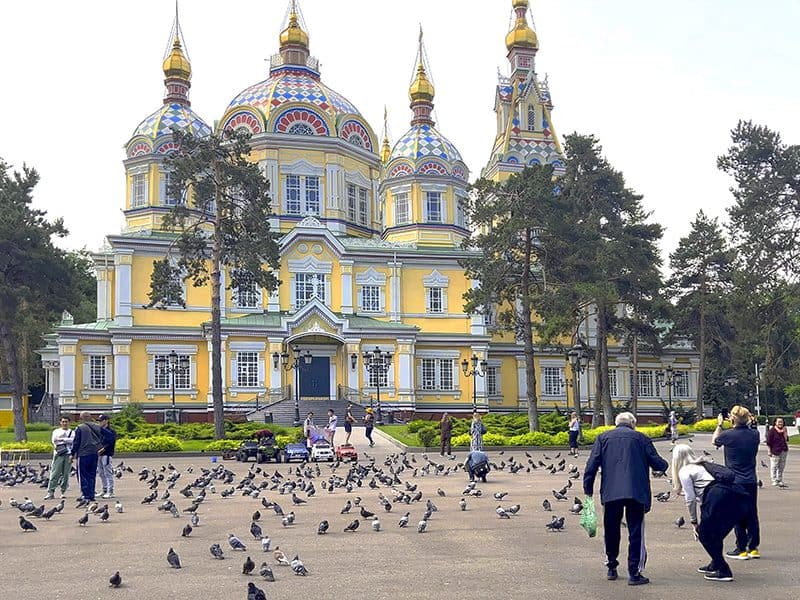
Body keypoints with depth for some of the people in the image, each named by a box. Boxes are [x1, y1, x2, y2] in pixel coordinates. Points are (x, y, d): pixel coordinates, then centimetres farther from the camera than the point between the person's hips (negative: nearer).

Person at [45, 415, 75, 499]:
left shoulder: (72, 432, 12)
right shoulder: (56, 431, 14)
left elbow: (73, 440, -8)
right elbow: (54, 440, -3)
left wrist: (61, 439, -9)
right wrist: (66, 440, -11)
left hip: (68, 455, 0)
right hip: (58, 455, 0)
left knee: (66, 474, 1)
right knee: (55, 473, -6)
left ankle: (63, 491, 11)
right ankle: (50, 492, -8)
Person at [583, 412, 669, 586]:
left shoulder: (603, 438, 12)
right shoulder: (641, 438, 9)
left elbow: (591, 465, 3)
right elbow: (657, 463, 7)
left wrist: (588, 490, 4)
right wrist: (664, 465, 30)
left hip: (610, 493, 2)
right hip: (637, 492, -1)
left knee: (611, 531, 16)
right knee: (636, 532, 5)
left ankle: (612, 568, 28)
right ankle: (634, 573, 3)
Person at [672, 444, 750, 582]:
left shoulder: (684, 471, 9)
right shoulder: (703, 465, 32)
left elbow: (691, 498, 3)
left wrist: (694, 522, 11)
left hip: (718, 497, -8)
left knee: (705, 536, 9)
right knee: (715, 534, 25)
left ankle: (724, 572, 7)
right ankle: (715, 565, 37)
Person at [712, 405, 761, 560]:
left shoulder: (728, 435, -15)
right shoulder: (754, 434, -3)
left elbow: (714, 441, 7)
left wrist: (719, 425, 20)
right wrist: (745, 424, 22)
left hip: (735, 482, -4)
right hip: (751, 481, 5)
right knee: (752, 514, 11)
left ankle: (741, 550, 6)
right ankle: (753, 548, 17)